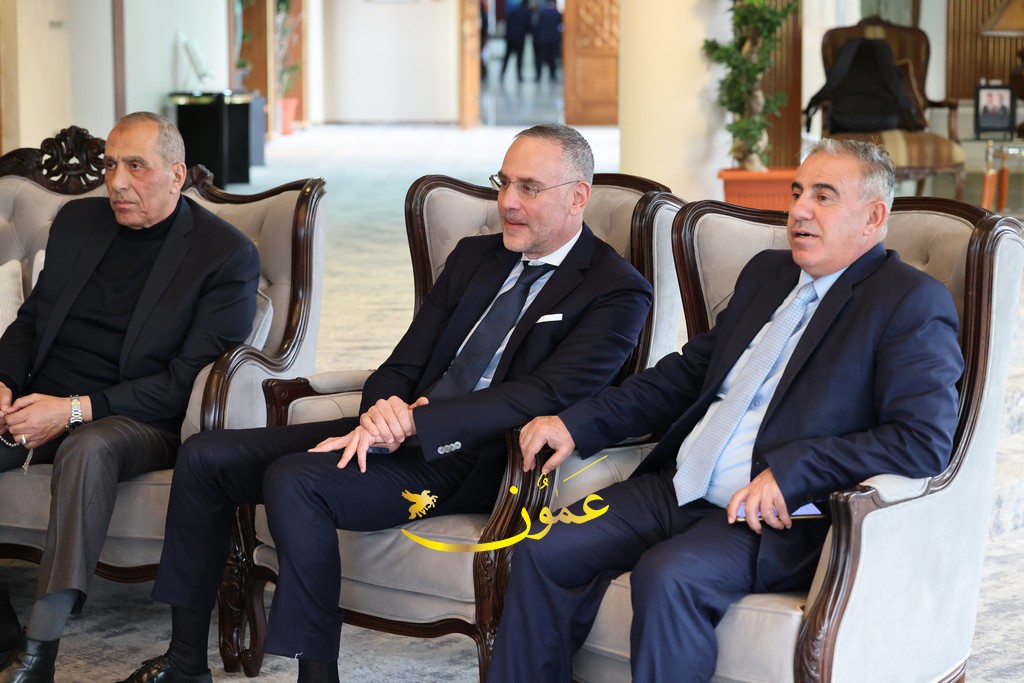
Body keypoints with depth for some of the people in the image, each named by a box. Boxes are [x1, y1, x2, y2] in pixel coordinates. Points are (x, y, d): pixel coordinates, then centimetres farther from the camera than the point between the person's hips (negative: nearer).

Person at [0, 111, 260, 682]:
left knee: (87, 447, -39)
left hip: (142, 421, -5)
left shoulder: (227, 255, -5)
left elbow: (186, 380, -11)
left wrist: (76, 410, -20)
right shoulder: (79, 222, 14)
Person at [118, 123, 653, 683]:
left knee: (293, 482, -30)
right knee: (205, 457, -4)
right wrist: (382, 409, -11)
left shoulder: (618, 293, -5)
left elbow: (545, 394, -18)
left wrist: (410, 422, -24)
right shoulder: (474, 256, 17)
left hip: (471, 461, -8)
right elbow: (403, 364, 14)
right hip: (398, 427, 8)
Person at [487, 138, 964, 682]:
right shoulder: (766, 273, 19)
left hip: (779, 518, -7)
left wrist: (790, 472, -25)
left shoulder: (912, 303, -6)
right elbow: (689, 371, 25)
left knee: (668, 575, -33)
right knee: (544, 552, -9)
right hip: (676, 490, 8)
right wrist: (578, 424, 12)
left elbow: (925, 442, -17)